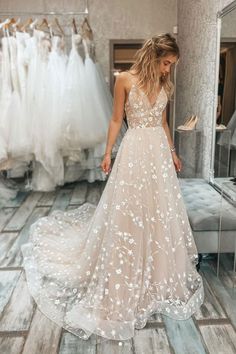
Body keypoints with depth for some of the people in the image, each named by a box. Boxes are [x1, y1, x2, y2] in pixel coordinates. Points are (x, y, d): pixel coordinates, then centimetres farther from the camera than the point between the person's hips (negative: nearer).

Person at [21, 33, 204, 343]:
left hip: (159, 151, 6)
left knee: (161, 210, 11)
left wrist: (173, 152, 18)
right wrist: (108, 153, -3)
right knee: (129, 212, -1)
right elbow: (116, 120, -2)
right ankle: (125, 283, 18)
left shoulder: (164, 84, 9)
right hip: (135, 150, -5)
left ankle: (160, 275, 33)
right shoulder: (126, 80, -6)